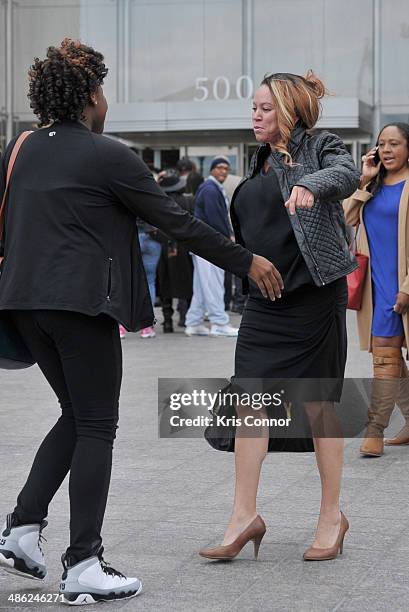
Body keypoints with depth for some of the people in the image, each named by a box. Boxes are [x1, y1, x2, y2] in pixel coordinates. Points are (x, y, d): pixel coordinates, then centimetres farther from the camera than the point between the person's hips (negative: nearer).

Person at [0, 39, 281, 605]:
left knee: (77, 416, 19)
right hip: (81, 301, -7)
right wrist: (247, 262, 1)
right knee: (96, 427, 0)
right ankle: (83, 567, 0)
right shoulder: (106, 155, -7)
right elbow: (177, 222, -6)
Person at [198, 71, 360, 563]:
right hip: (264, 301, 6)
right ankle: (244, 516, 0)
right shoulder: (259, 163, 16)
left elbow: (347, 175, -26)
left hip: (314, 295, -6)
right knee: (249, 401, -4)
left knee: (319, 406, 2)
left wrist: (311, 183, -43)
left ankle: (331, 515, 15)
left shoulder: (320, 147, -2)